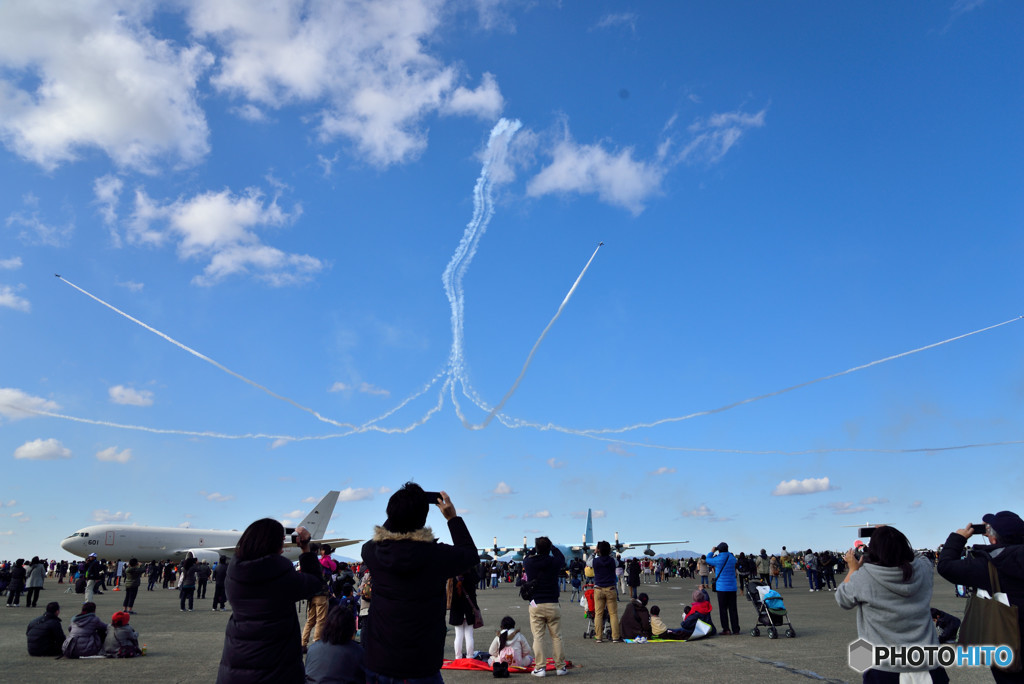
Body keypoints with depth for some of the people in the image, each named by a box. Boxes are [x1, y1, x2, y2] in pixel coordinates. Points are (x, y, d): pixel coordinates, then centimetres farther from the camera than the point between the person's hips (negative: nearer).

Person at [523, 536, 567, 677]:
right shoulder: (554, 562, -7)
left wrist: (534, 550, 30)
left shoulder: (529, 563, -5)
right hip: (552, 604, 0)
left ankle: (540, 668, 3)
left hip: (535, 605, 0)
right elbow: (562, 558, 17)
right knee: (556, 636, 9)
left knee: (538, 637, 4)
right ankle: (560, 667, 14)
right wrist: (553, 547, 30)